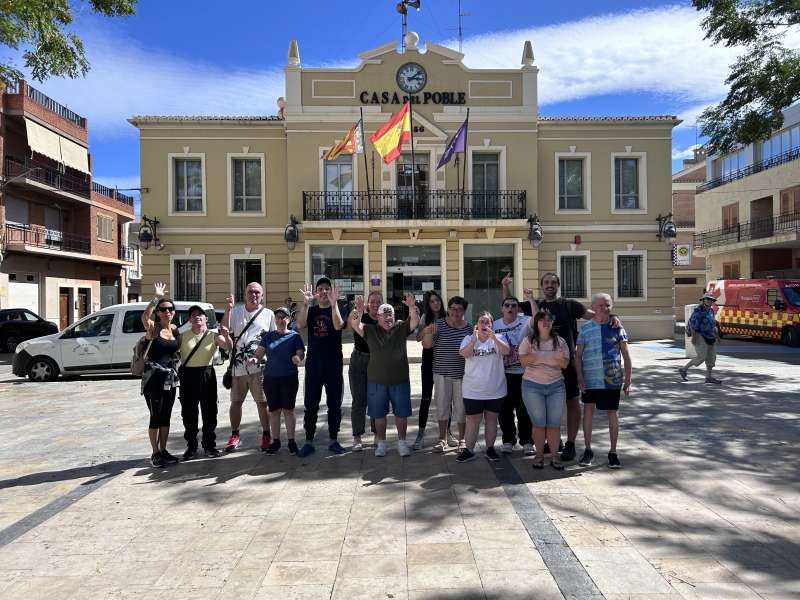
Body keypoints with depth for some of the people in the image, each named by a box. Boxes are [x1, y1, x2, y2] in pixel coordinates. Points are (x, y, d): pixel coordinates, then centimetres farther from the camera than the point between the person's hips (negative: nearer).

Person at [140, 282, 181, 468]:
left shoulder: (176, 330, 8)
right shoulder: (153, 327, -7)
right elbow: (144, 316, -30)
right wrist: (157, 297, -34)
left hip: (170, 377, 5)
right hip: (153, 377, -5)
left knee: (166, 416, 12)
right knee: (156, 416, 0)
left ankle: (163, 451, 22)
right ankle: (155, 454, 11)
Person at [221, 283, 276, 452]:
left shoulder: (268, 314, 5)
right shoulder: (235, 311, 8)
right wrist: (228, 310, -16)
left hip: (259, 366, -2)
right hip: (237, 366, 2)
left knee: (262, 402, 2)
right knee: (236, 401, 11)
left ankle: (266, 436, 13)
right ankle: (235, 436, 24)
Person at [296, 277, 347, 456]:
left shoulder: (337, 309, 2)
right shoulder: (310, 310, 7)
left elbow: (338, 326, -20)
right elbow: (300, 325, -14)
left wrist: (334, 303, -32)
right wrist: (306, 302, -25)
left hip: (334, 364, -1)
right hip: (313, 363, 1)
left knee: (334, 404, 6)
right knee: (311, 405, 3)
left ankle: (333, 440, 17)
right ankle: (309, 442, 11)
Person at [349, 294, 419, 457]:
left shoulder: (401, 328, 2)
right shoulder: (371, 330, 1)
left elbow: (415, 322, -13)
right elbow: (355, 325, -14)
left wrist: (412, 307, -32)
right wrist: (359, 311, -33)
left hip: (400, 380, 0)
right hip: (377, 381, 0)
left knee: (401, 413, 9)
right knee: (379, 414, 10)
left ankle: (402, 442, 25)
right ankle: (381, 443, 25)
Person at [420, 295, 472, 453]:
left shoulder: (469, 328, 3)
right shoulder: (439, 325, -2)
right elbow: (426, 345, -9)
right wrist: (429, 333, -26)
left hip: (462, 374, 1)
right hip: (442, 373, -1)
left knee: (461, 407, 8)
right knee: (442, 405, 8)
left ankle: (462, 439, 25)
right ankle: (443, 439, 22)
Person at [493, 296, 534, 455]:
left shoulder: (525, 322, -4)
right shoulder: (494, 325, 6)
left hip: (522, 373, -2)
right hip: (502, 374, 3)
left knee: (524, 409, 5)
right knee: (505, 409, 8)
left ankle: (527, 441, 18)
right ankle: (508, 440, 22)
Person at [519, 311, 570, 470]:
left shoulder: (560, 341, 5)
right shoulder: (528, 341, 0)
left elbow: (565, 365, 4)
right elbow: (522, 362, -5)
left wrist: (561, 359, -19)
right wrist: (530, 357, -27)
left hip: (556, 386, 2)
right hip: (532, 386, -2)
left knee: (554, 423, 3)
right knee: (539, 423, 1)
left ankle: (554, 456, 13)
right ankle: (539, 454, 15)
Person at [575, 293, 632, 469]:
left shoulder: (616, 327, 1)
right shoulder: (586, 328, 1)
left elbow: (626, 355, 3)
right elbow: (578, 355, 3)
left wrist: (628, 380, -1)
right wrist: (580, 378, -6)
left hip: (612, 379, 0)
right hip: (590, 379, 0)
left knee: (612, 413, 7)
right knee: (588, 411, 7)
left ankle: (613, 452, 20)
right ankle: (588, 451, 22)